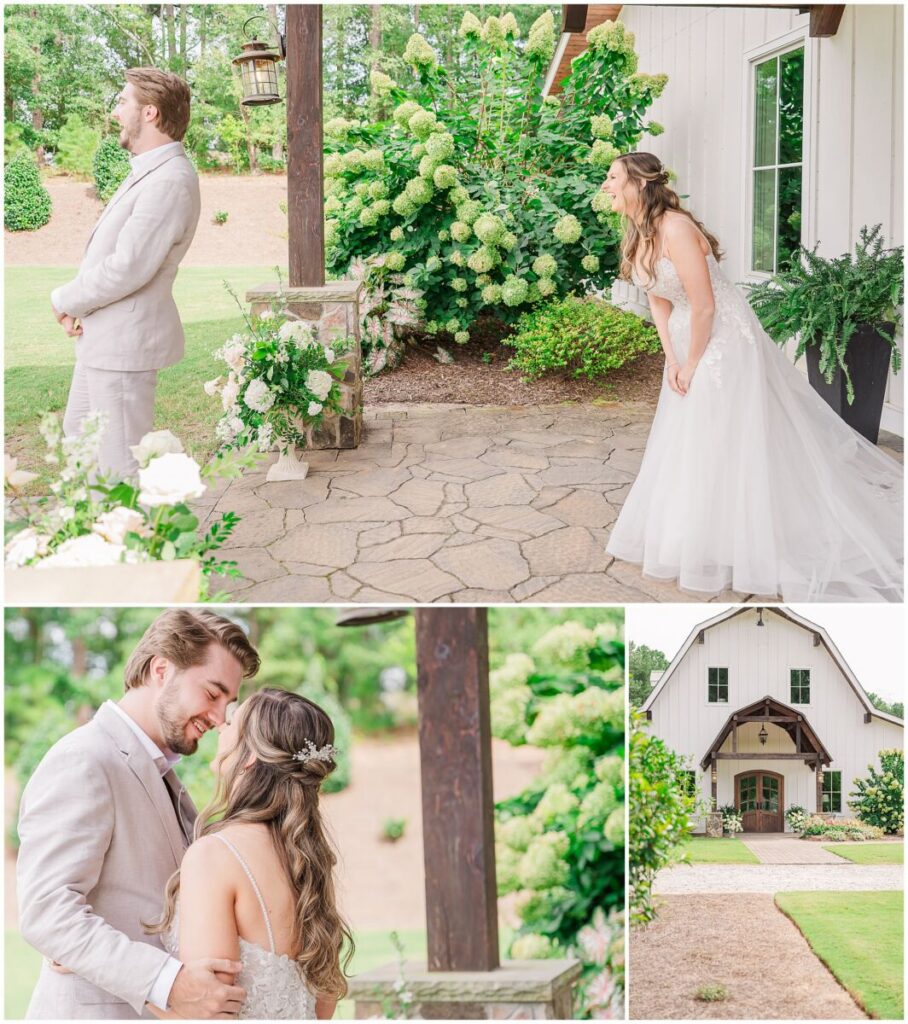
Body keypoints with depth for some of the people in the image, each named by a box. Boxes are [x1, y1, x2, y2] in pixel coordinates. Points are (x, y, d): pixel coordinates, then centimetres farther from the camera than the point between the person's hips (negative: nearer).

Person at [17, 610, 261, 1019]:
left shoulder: (156, 768, 14)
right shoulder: (81, 762, -15)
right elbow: (47, 912, -24)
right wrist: (168, 982, -32)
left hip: (157, 1008, 9)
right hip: (98, 1007, -9)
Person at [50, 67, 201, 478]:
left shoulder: (170, 182, -23)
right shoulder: (150, 171, 11)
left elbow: (128, 268, -27)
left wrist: (66, 300, -10)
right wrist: (78, 304, 0)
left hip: (125, 341, -11)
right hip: (102, 336, 11)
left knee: (122, 465, -2)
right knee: (79, 435, 22)